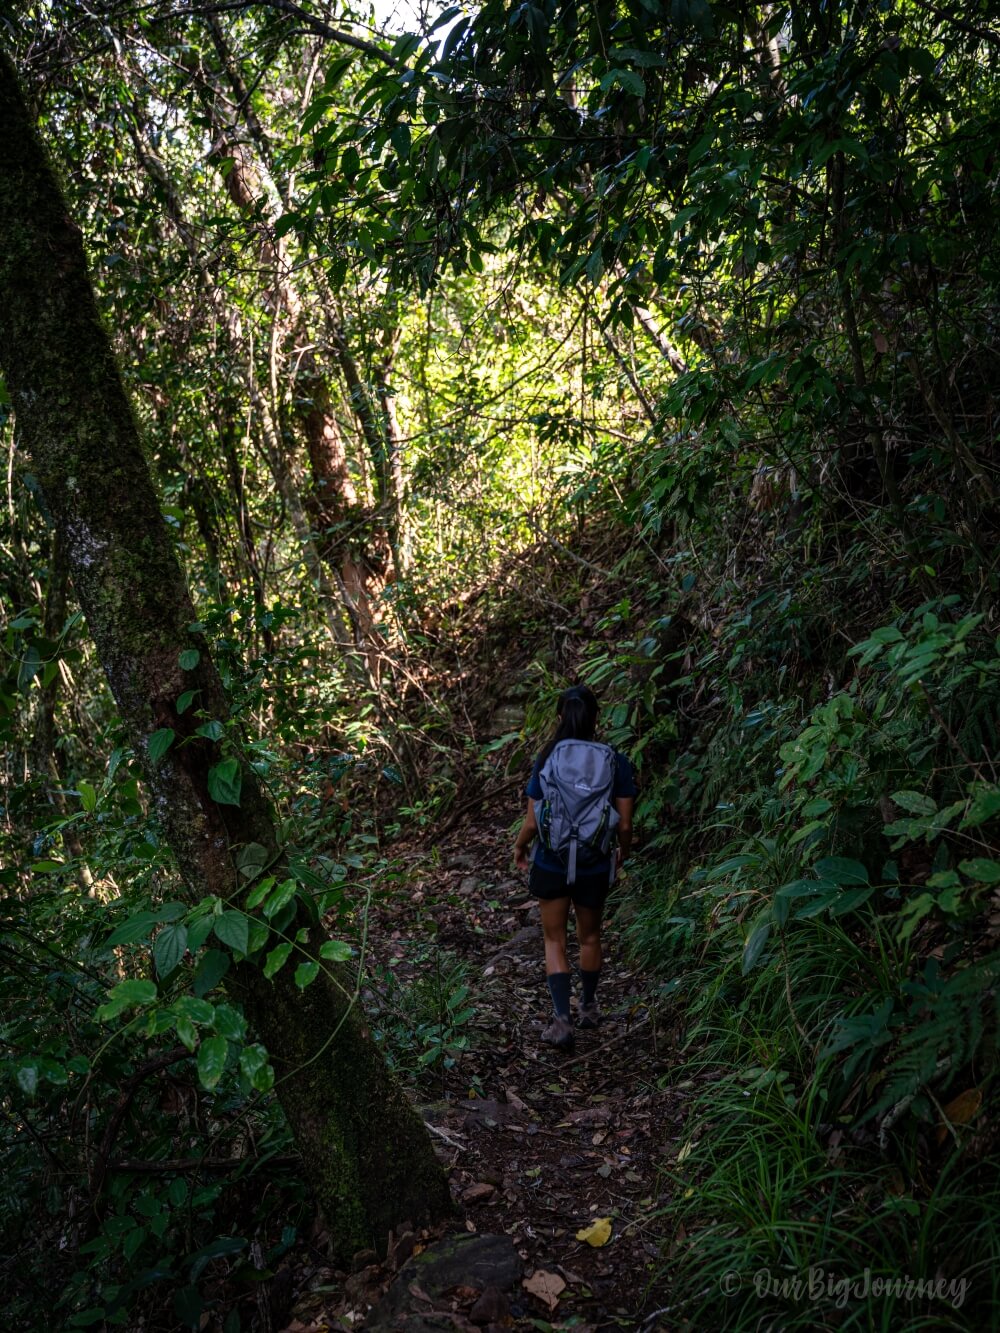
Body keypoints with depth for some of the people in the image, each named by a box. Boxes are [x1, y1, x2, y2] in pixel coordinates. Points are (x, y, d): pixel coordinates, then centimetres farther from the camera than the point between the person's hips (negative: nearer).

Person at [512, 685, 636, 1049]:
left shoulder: (547, 762, -13)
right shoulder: (616, 762, -12)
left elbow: (532, 821, -11)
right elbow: (624, 824, -8)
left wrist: (519, 847, 10)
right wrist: (623, 852, 13)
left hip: (552, 864, -1)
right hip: (594, 867, 1)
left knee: (555, 939, 13)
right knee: (589, 936, 23)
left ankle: (562, 1019, 2)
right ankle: (589, 1007, 40)